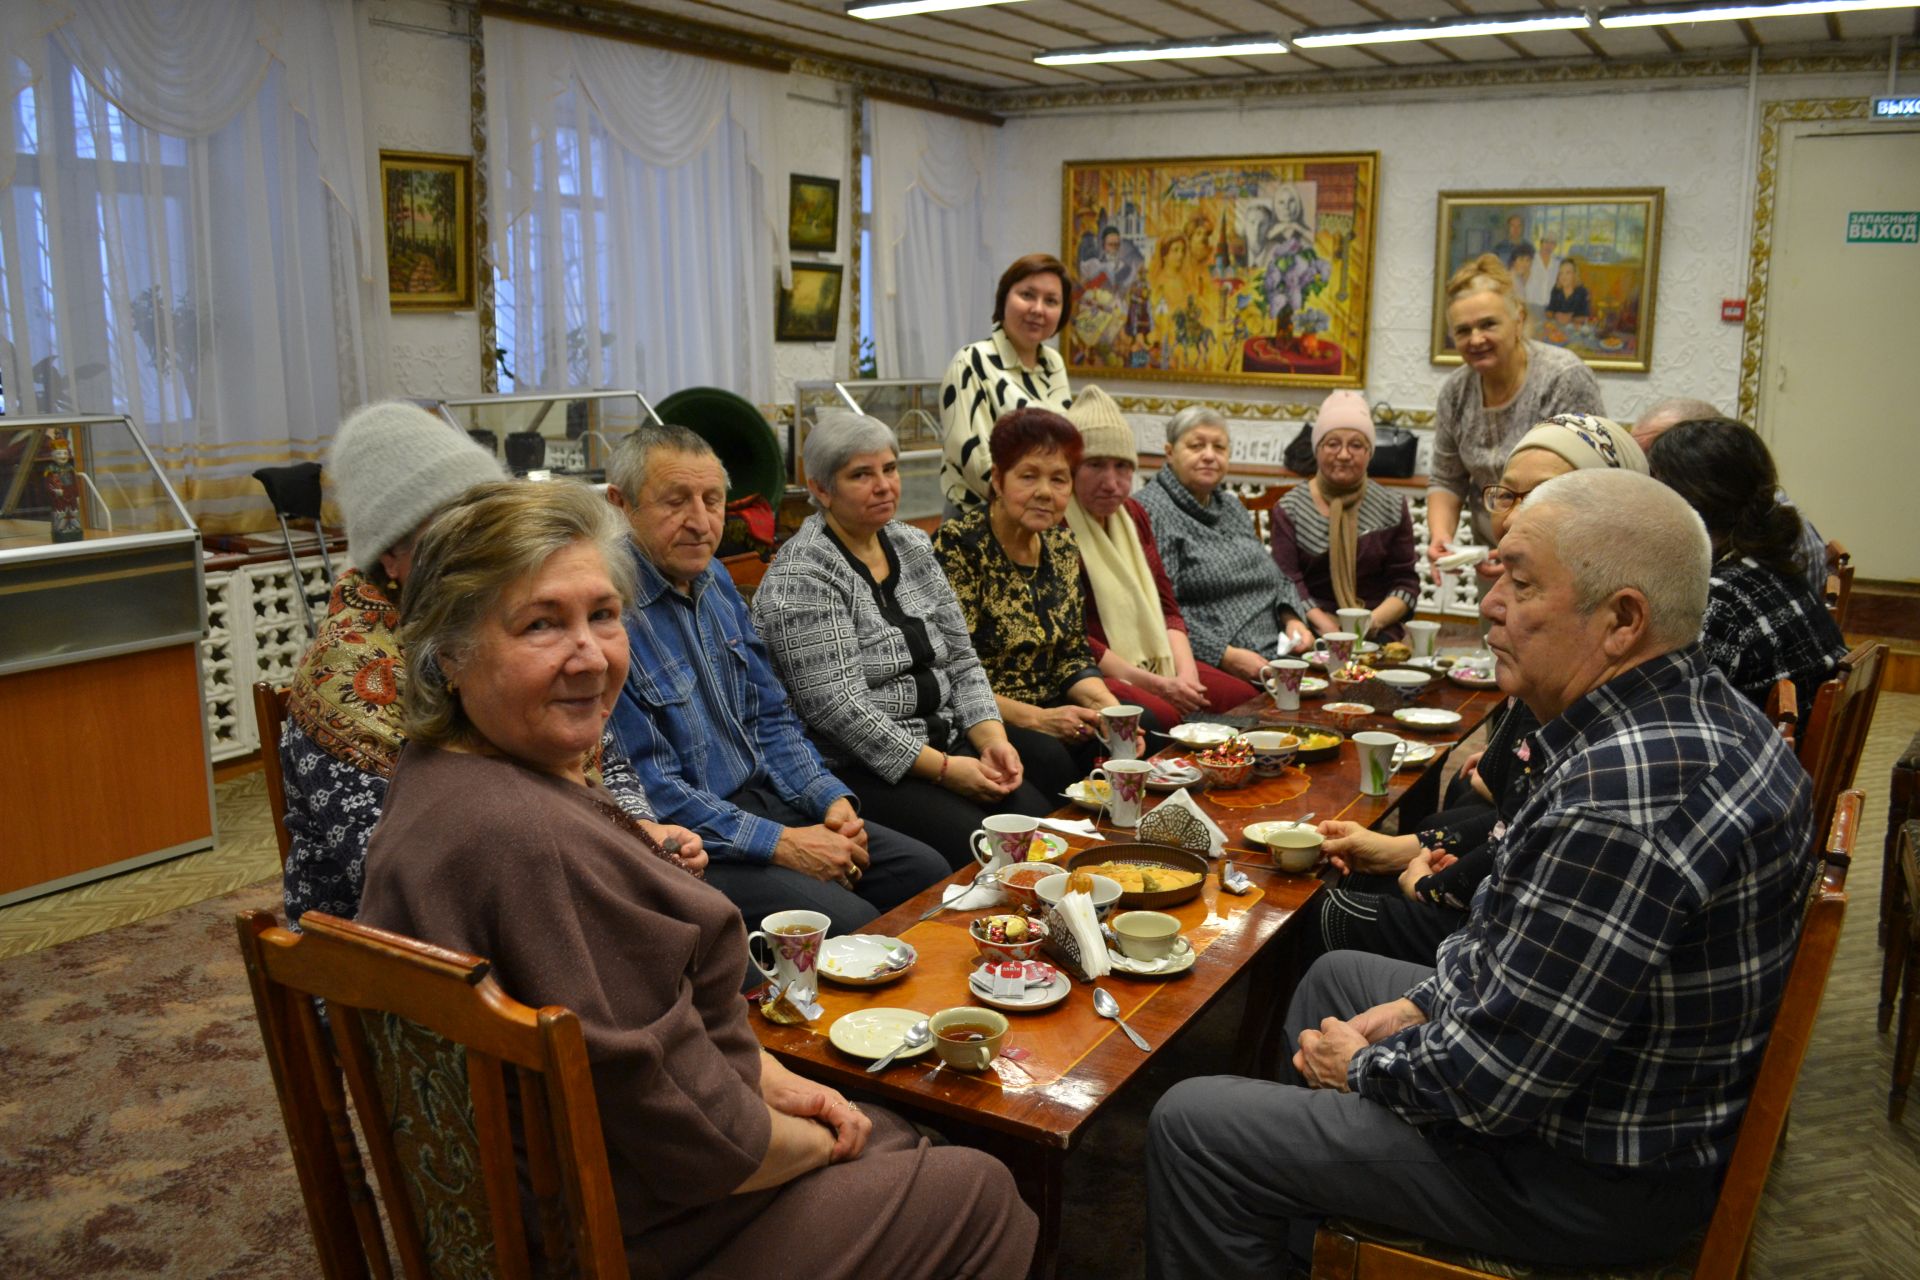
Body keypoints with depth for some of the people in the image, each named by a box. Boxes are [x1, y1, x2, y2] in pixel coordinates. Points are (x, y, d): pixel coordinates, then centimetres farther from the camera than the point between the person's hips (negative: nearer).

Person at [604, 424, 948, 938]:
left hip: (767, 800, 8)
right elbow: (650, 792, -21)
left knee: (928, 872, 2)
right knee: (851, 924, -23)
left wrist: (831, 799, -1)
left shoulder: (715, 581, 9)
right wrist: (781, 844, -19)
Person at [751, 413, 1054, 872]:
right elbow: (836, 707, -19)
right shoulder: (801, 578, -12)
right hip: (854, 768, -7)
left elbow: (960, 659, 13)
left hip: (942, 742, 7)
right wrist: (943, 769, -19)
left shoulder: (913, 546, 12)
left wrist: (993, 739, -4)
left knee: (1038, 817, -15)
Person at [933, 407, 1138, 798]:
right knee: (1049, 757, -33)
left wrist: (1106, 704, -9)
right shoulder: (959, 545, -13)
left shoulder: (1060, 546, 7)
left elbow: (1074, 654, 11)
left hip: (1048, 711, 6)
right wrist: (1036, 718, -21)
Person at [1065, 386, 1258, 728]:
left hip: (1154, 664, 8)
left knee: (1245, 698, -8)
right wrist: (1152, 685, -16)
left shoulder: (1132, 513, 16)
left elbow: (1165, 606, 13)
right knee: (1162, 715, -33)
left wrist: (1186, 674, -5)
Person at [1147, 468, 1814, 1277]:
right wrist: (1417, 1004, 7)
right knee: (1336, 975, 28)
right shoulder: (1702, 710, -1)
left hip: (1596, 1177, -10)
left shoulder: (1619, 799, -35)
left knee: (1190, 1127, -4)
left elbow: (1488, 1084, -28)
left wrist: (1363, 1067, -9)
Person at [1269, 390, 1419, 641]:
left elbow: (1406, 582, 8)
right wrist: (1324, 624, -21)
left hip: (1375, 632, 2)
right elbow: (1287, 582, -4)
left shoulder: (1392, 507, 12)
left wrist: (1373, 621, -12)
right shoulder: (1289, 509, 7)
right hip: (1312, 630, -1)